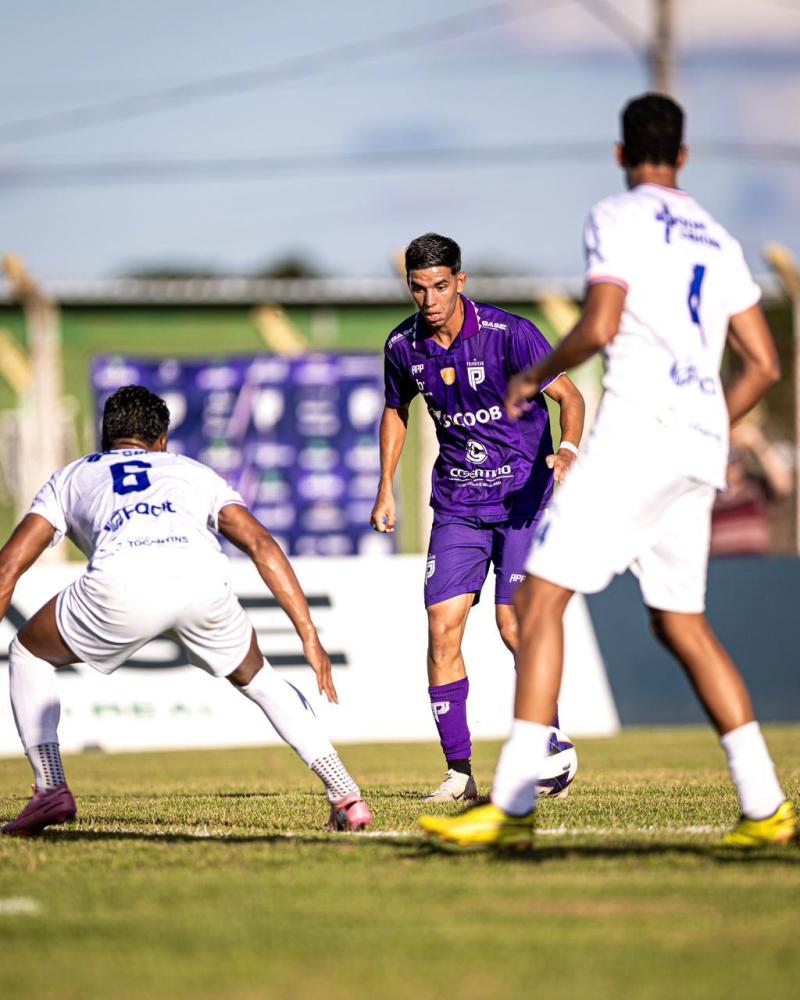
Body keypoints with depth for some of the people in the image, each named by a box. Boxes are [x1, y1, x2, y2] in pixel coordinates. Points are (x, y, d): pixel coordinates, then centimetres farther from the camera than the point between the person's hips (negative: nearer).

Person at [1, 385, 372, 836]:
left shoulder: (70, 477, 37)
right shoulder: (194, 473, 37)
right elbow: (262, 544, 22)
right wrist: (310, 637, 18)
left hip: (122, 583, -2)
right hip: (202, 576, 2)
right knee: (255, 677, 31)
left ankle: (51, 789, 12)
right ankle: (347, 796, 20)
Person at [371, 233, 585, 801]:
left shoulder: (508, 334, -15)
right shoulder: (404, 345, 0)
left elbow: (570, 396, -11)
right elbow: (396, 410, 19)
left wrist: (568, 451, -31)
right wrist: (386, 488, 14)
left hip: (523, 494, -4)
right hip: (457, 503, 4)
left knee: (514, 626, -12)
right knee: (442, 626, -7)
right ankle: (459, 771, -1)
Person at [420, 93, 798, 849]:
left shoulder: (617, 219, -1)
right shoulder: (717, 240, 20)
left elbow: (600, 325, -15)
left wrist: (537, 374, 2)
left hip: (636, 432, -7)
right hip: (701, 446, 7)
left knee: (540, 596, -8)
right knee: (680, 623, 16)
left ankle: (512, 805, -17)